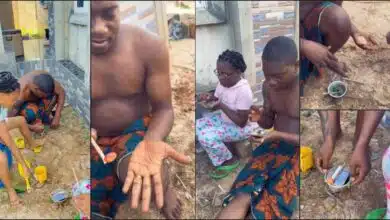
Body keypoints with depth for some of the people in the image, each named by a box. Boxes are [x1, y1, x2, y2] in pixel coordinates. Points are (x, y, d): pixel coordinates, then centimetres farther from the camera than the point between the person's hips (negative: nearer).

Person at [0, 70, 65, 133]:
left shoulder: (45, 79, -33)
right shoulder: (20, 94, -40)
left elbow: (61, 92, -22)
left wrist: (57, 117, -27)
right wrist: (32, 127, -35)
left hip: (38, 100, 4)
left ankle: (45, 114, -2)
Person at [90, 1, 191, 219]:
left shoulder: (149, 46, -18)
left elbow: (164, 109, -11)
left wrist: (152, 142, -33)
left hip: (136, 131, -1)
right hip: (94, 141, 2)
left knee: (145, 173, -30)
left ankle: (165, 189, 5)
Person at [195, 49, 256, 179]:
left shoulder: (243, 91, -31)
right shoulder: (223, 83, -7)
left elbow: (241, 122, -28)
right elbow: (217, 99, 10)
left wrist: (222, 106, -30)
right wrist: (209, 99, -14)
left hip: (240, 128, -9)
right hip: (223, 119, 9)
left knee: (207, 137, -24)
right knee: (197, 126, -2)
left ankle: (230, 161, 1)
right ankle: (220, 159, 8)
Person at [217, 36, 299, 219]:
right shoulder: (268, 86, 1)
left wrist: (278, 135, -26)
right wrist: (260, 117, -9)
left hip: (297, 152, -4)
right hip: (273, 147, 4)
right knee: (241, 197, -19)